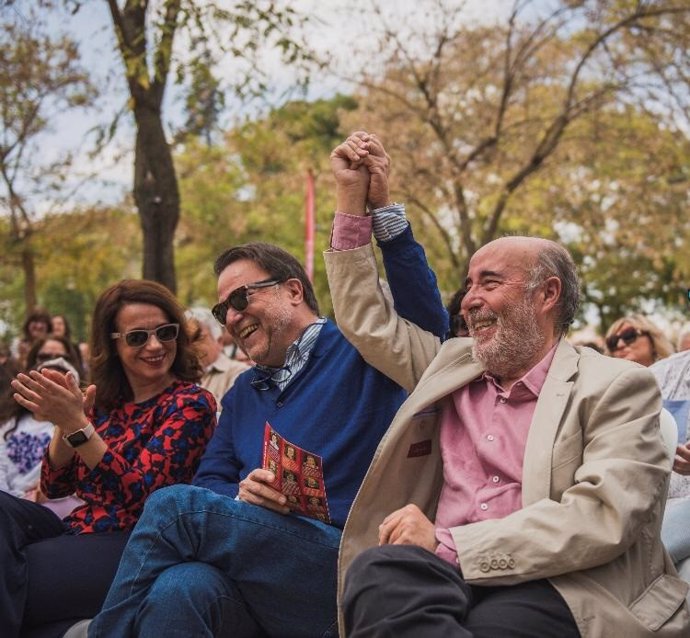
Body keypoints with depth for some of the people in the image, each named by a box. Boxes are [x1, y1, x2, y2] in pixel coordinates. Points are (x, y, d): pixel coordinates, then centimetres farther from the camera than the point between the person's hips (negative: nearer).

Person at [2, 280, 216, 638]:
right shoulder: (104, 400, 11)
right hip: (79, 532, 6)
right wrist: (64, 423, -9)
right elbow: (54, 487, 9)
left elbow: (138, 494, -17)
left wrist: (78, 425, -25)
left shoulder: (191, 403, -6)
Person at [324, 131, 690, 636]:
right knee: (376, 571, -31)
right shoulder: (453, 365, 22)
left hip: (566, 591, -5)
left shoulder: (616, 387, 4)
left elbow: (603, 518, -11)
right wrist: (355, 198, 25)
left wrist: (448, 542, -17)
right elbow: (368, 319, 31)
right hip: (448, 575, 5)